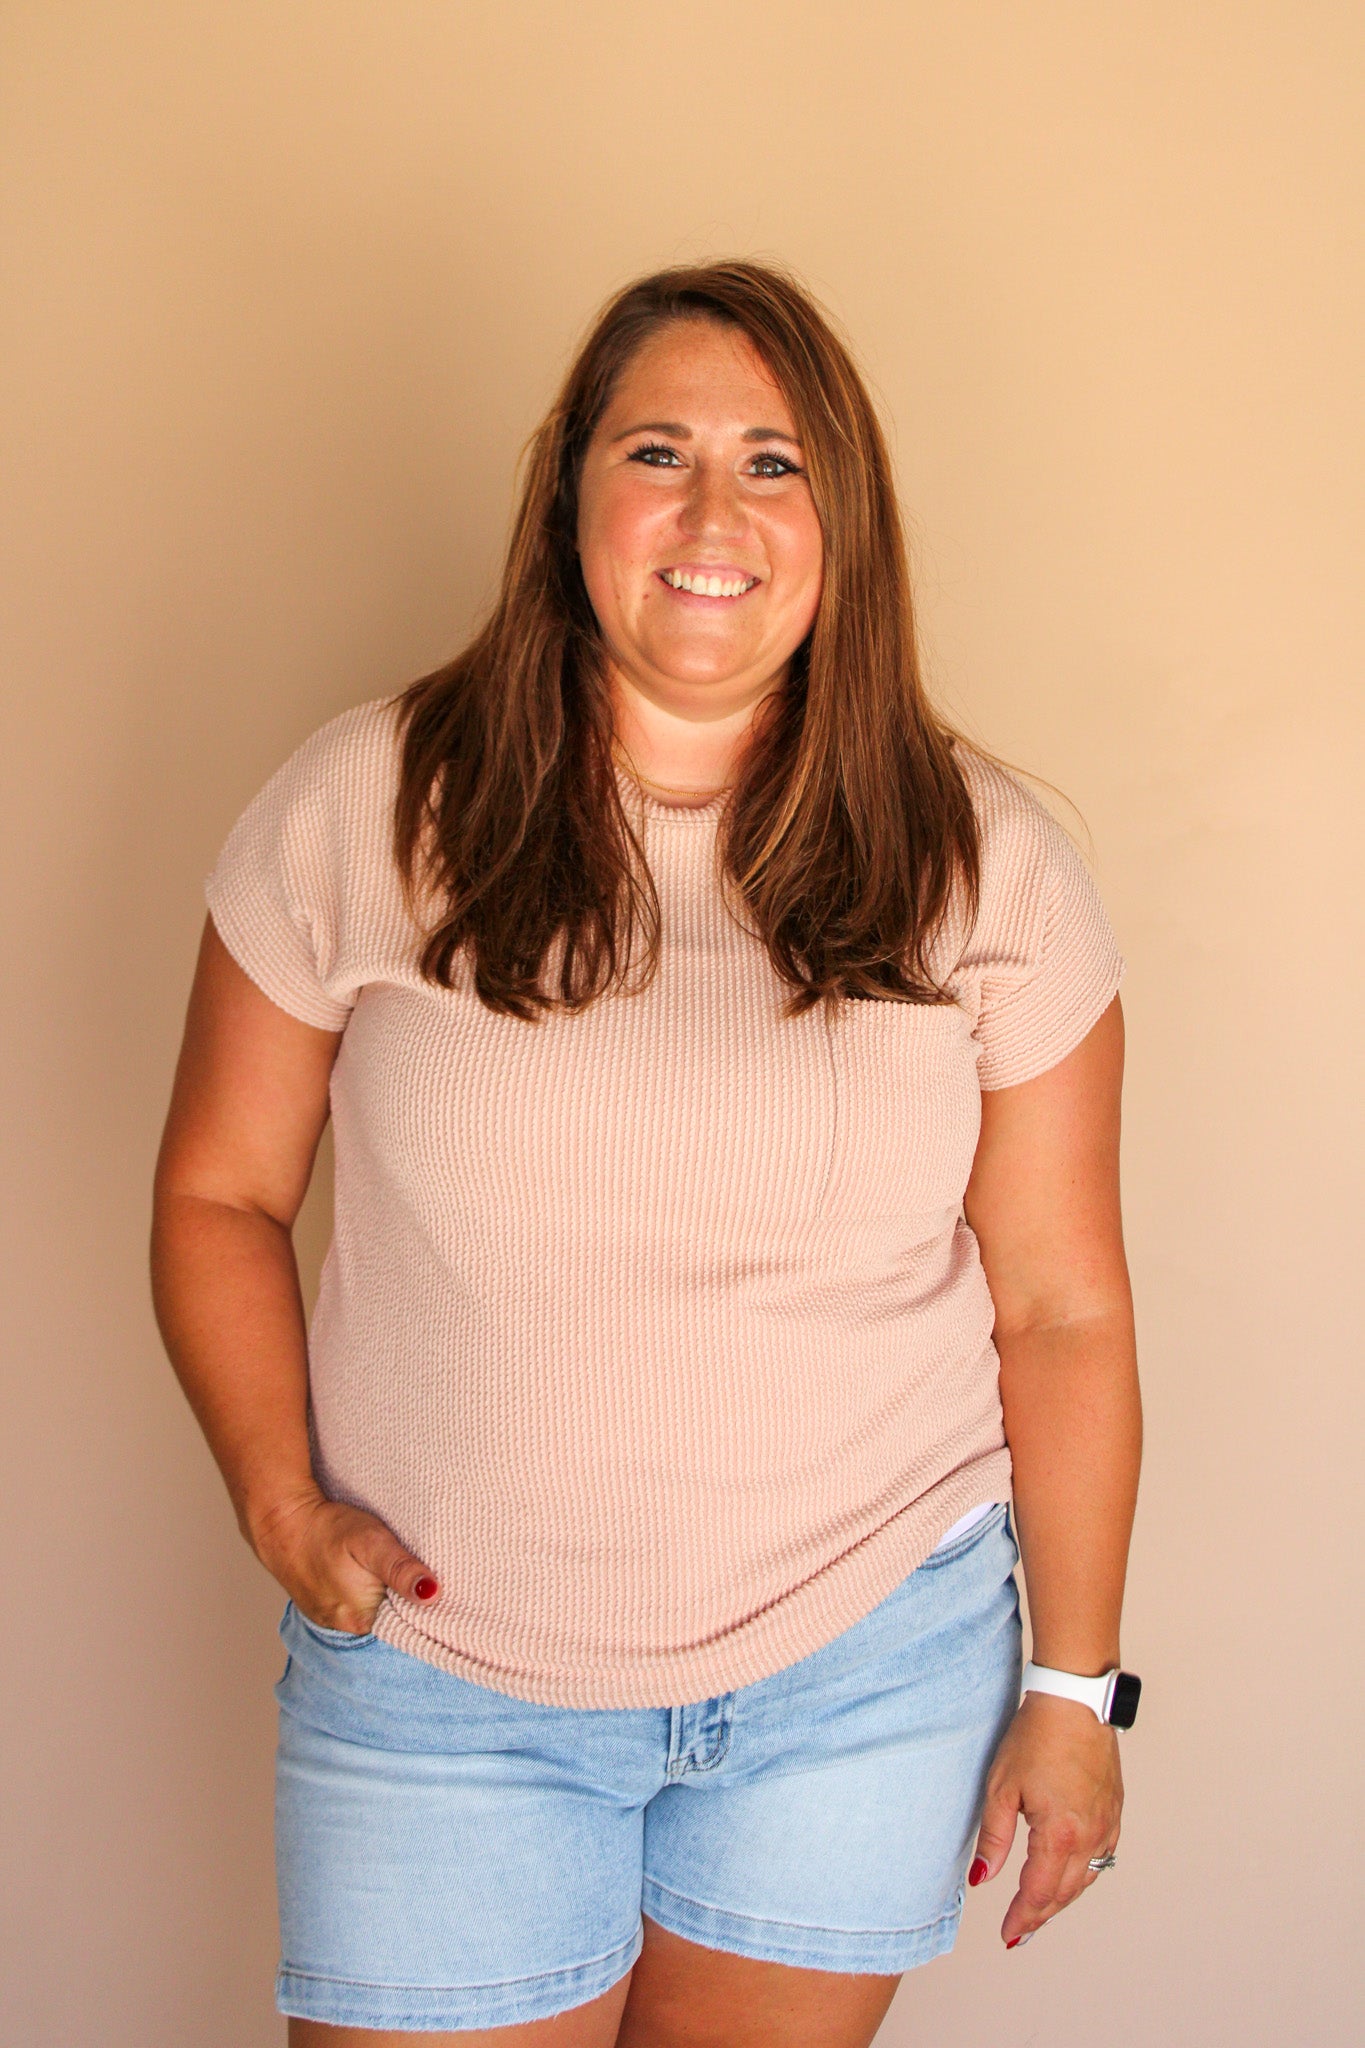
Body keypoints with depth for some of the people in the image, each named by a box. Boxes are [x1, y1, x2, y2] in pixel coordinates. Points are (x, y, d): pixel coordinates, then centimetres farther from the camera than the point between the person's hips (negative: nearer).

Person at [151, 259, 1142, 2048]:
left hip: (869, 1666, 1)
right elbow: (221, 1190, 2)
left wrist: (1072, 1684, 2)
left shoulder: (980, 862, -5)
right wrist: (280, 1504, -10)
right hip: (440, 1669, 0)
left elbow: (1061, 1304, -1)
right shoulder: (367, 809, -7)